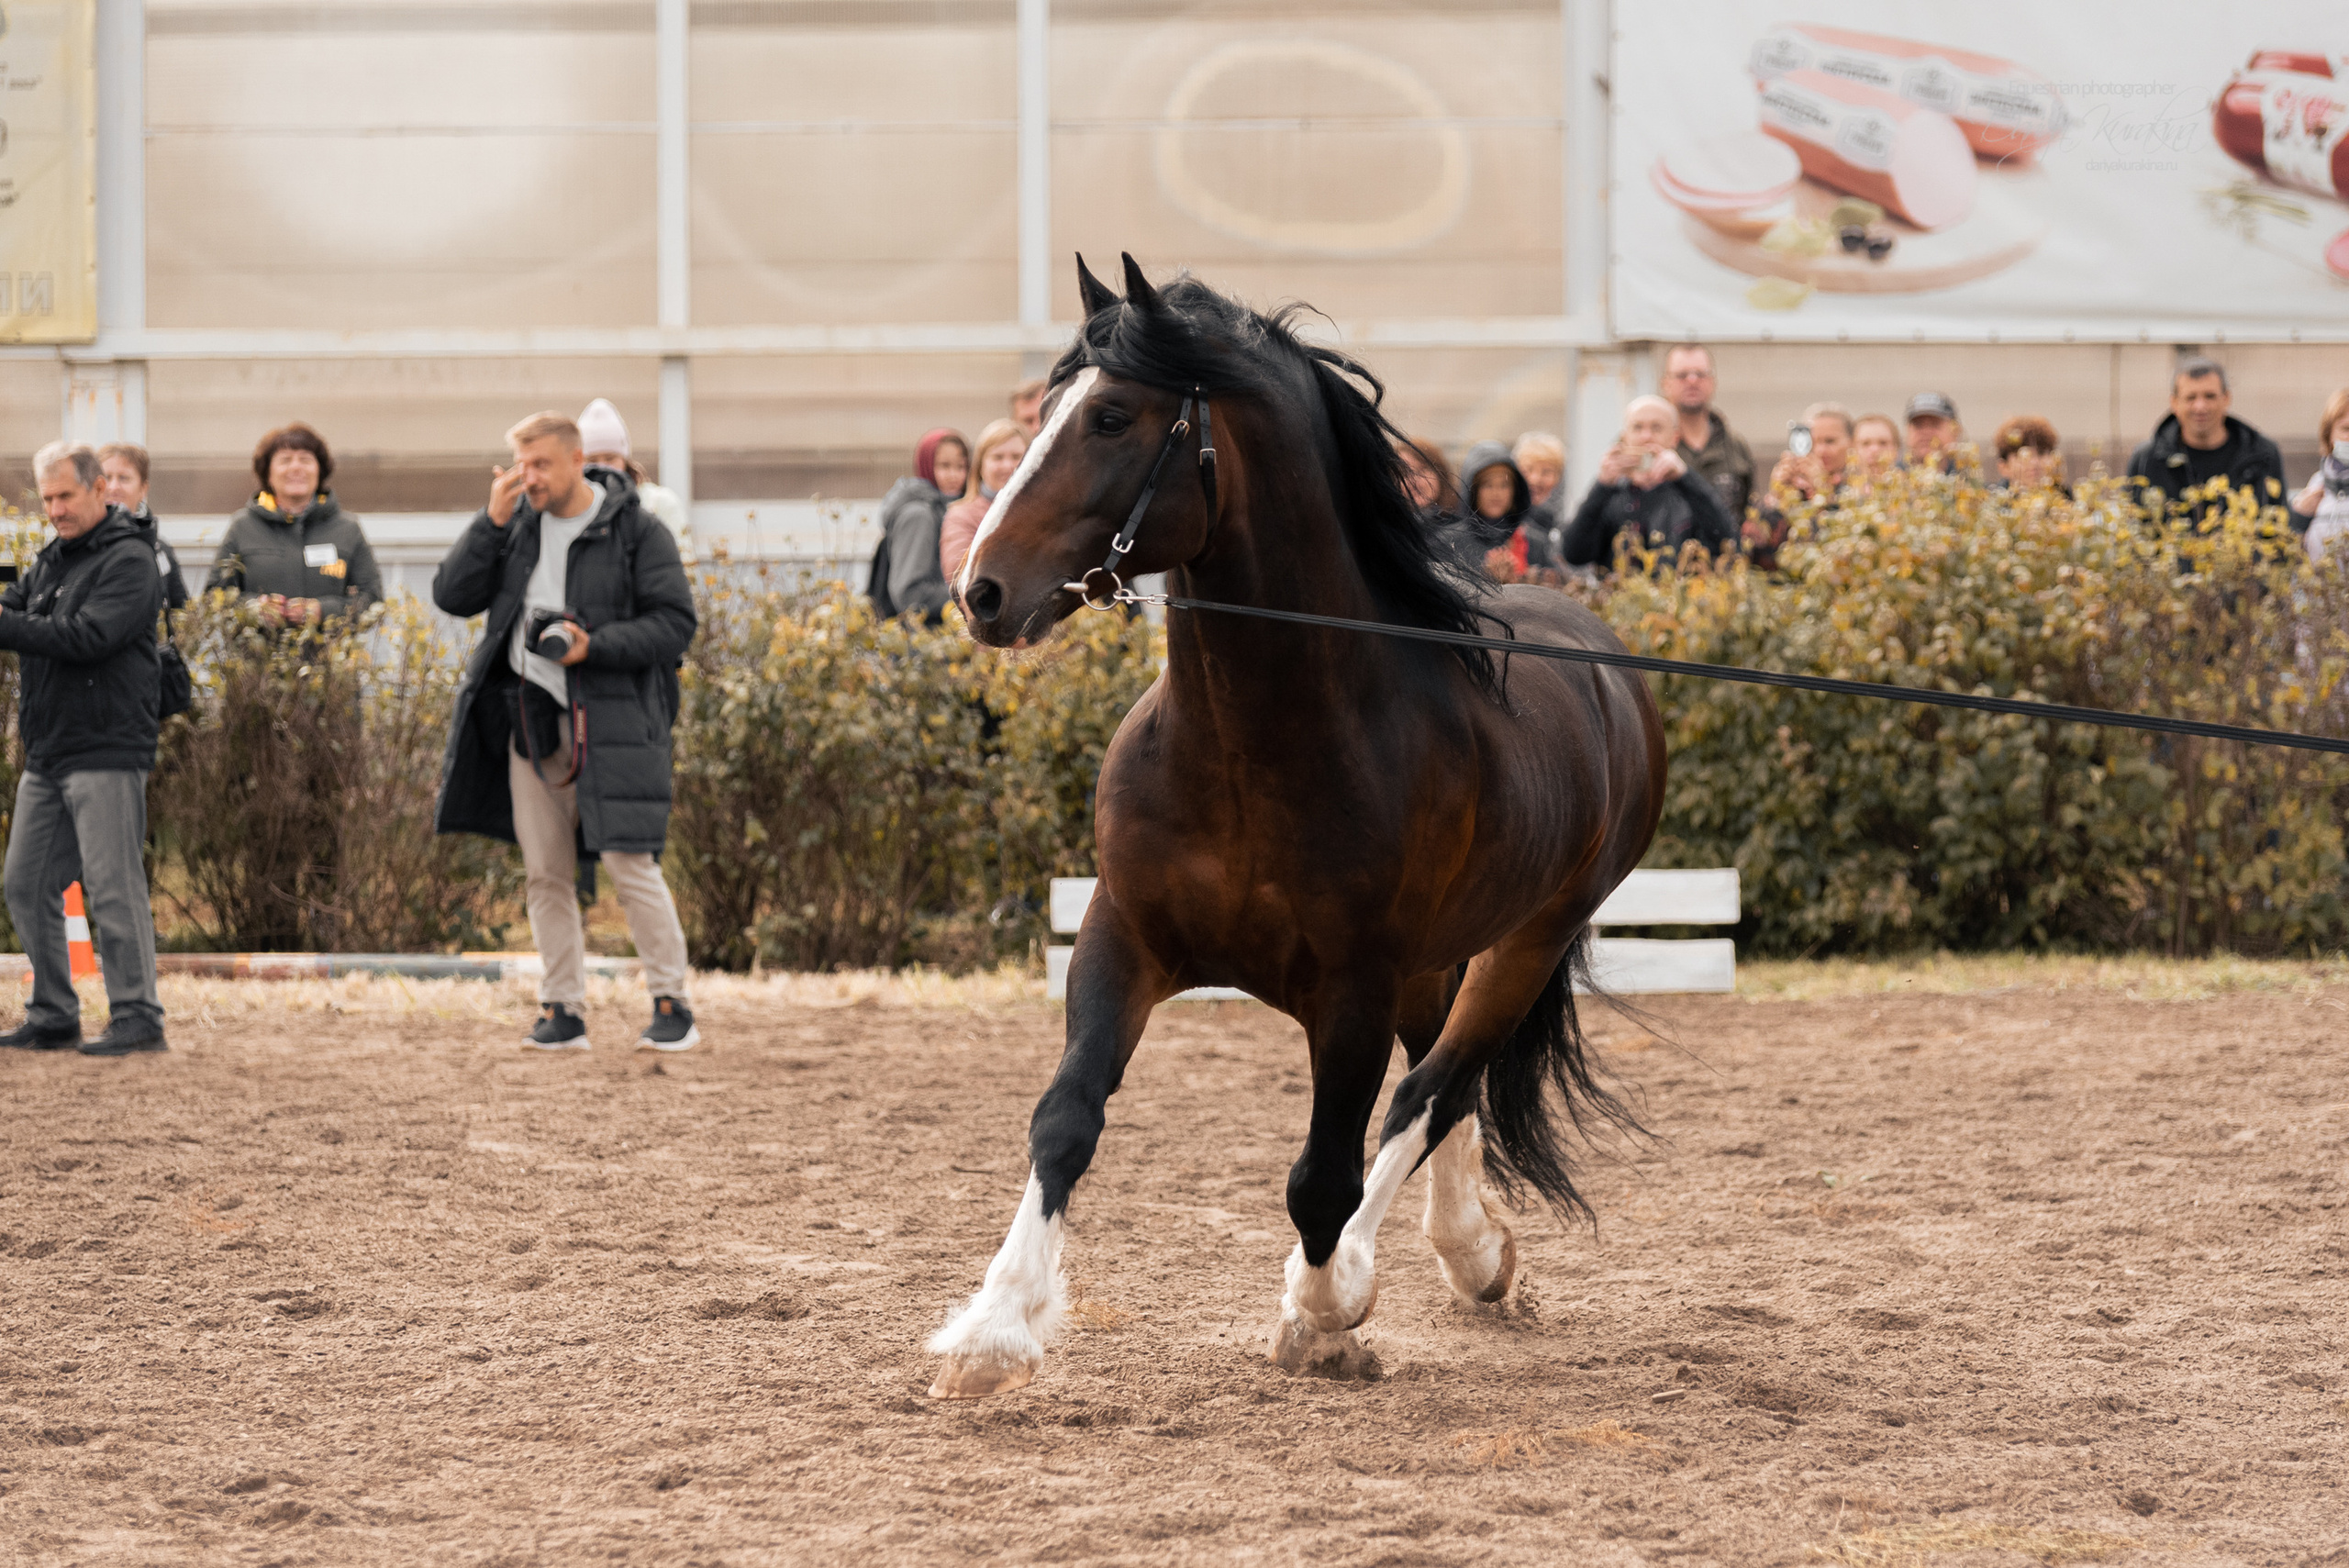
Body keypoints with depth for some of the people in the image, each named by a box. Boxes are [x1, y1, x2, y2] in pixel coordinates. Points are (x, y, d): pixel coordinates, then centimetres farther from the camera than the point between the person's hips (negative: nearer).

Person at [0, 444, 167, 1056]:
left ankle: (137, 1016, -4)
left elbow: (88, 636, -20)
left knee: (112, 887, -9)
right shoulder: (51, 560, 18)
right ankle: (53, 1018, 17)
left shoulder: (128, 561, -9)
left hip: (108, 750, -9)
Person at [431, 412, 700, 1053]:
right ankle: (562, 1012, 12)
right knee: (544, 874, 6)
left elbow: (675, 622, -5)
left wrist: (595, 646, -17)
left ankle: (672, 1006, 0)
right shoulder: (516, 528, 10)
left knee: (630, 865, -9)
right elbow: (451, 595, 5)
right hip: (529, 723, 5)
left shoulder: (635, 531, -3)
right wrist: (492, 521, -6)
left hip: (609, 724, -5)